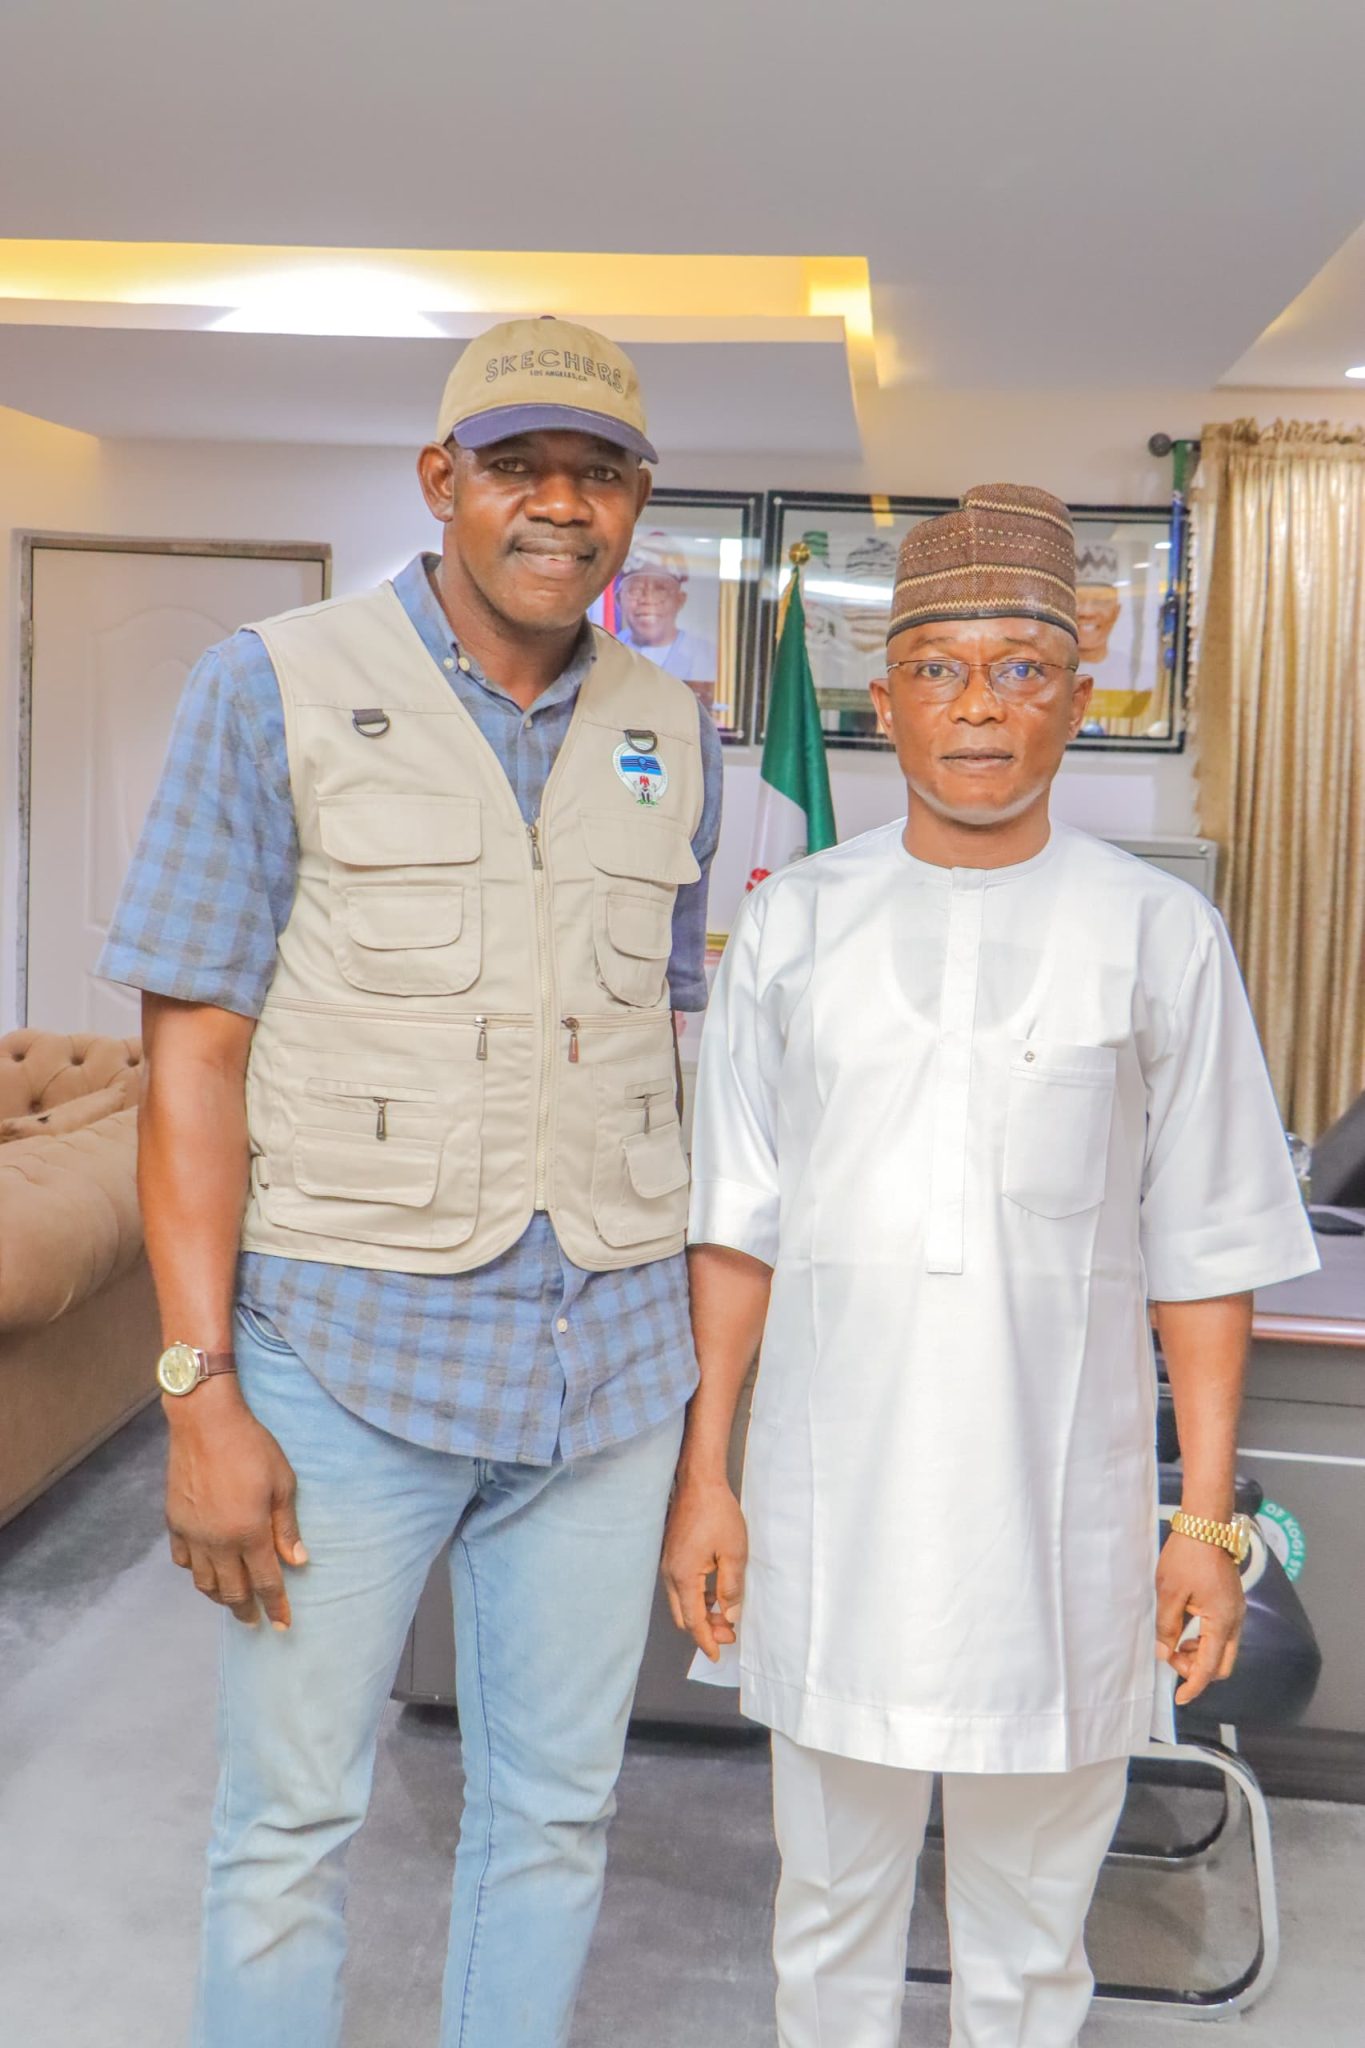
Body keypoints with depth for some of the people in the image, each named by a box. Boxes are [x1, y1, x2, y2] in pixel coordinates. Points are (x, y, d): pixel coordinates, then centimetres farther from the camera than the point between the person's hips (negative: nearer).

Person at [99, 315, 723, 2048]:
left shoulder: (671, 736, 8)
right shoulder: (275, 690, -4)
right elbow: (194, 1056, -7)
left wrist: (709, 1350, 9)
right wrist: (201, 1392, -13)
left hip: (610, 1361, 4)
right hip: (348, 1349, -3)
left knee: (555, 1811, 16)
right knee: (291, 1819, 10)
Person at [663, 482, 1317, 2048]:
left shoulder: (1158, 937, -2)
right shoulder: (793, 927, 1)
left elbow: (1203, 1254, 0)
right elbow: (735, 1226, 3)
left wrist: (1207, 1516, -2)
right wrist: (703, 1475, 2)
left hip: (1059, 1506, -1)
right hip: (831, 1499, 1)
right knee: (833, 1900, 18)